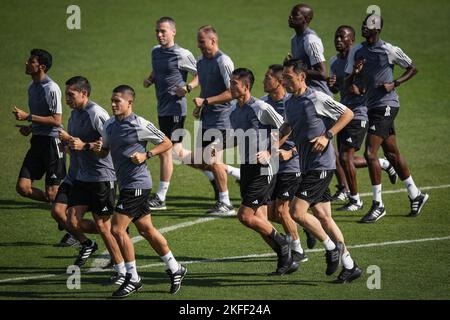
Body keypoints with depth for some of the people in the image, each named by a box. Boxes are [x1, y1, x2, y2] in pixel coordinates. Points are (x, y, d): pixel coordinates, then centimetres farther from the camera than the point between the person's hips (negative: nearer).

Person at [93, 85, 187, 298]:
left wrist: (146, 155, -17)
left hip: (137, 183, -8)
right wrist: (98, 149, -4)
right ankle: (175, 269, 26)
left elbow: (167, 143, -5)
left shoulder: (139, 125, -12)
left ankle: (132, 278, -1)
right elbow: (104, 152, 19)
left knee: (117, 229, -11)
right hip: (126, 184, 8)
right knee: (146, 229, 14)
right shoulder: (109, 126, 9)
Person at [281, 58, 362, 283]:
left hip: (321, 165, -9)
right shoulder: (289, 104, 11)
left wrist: (327, 136, -16)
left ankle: (331, 247, 3)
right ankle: (350, 266, 15)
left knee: (296, 211, -15)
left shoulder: (317, 99, -13)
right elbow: (287, 127, 30)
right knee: (322, 216, 9)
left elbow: (348, 114, -8)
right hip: (307, 167, 9)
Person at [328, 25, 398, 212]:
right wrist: (331, 84, -2)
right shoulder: (334, 62, 11)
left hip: (359, 113, -8)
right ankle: (384, 164, 32)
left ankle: (355, 200, 2)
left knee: (345, 158, -12)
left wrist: (360, 90, -29)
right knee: (345, 161, 10)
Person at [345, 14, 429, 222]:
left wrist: (395, 84, -11)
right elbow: (347, 83, 7)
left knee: (370, 154, -13)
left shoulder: (389, 50, -9)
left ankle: (378, 205, -7)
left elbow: (412, 69, 2)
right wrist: (354, 74, -15)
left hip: (386, 105, -7)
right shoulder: (356, 51, 7)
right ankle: (415, 195, 27)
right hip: (372, 107, 7)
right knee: (392, 154, 14)